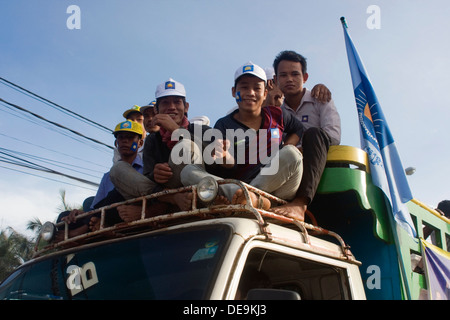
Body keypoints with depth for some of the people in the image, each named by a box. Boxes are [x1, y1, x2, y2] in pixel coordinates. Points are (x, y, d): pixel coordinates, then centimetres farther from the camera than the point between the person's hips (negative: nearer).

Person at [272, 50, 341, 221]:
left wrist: (298, 149, -18)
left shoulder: (320, 100, 10)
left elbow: (333, 135, -8)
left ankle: (300, 203, -52)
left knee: (313, 134, -32)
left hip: (323, 164, -3)